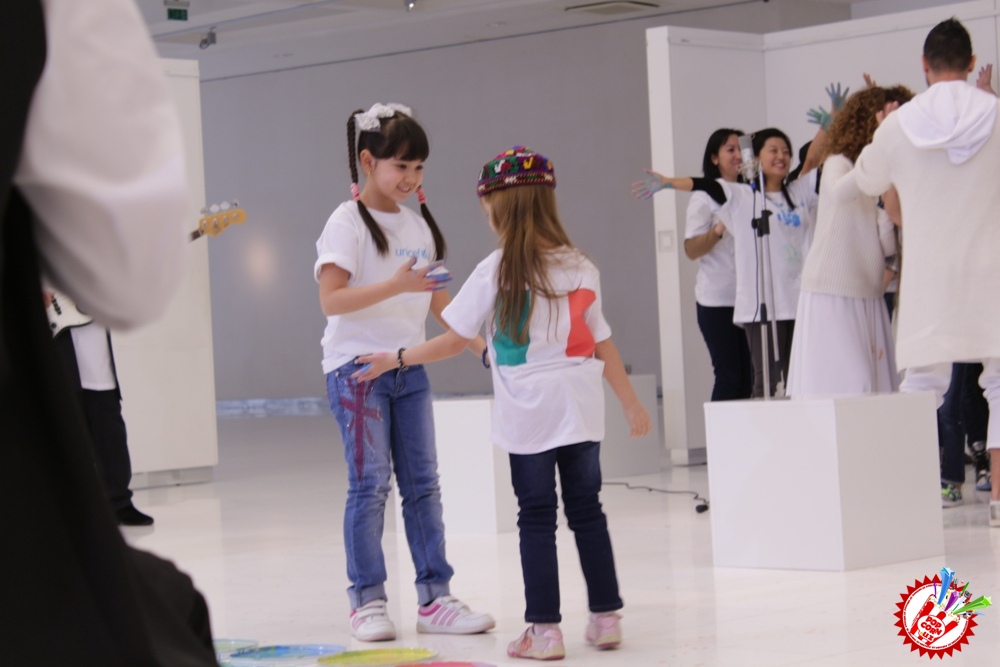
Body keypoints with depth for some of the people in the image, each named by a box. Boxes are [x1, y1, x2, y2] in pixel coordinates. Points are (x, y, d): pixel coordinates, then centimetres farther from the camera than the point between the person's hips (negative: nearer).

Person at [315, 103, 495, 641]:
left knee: (422, 484, 5)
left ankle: (434, 598, 8)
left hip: (409, 367, 6)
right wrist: (396, 285, -27)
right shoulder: (348, 223, -8)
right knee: (370, 486, -5)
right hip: (357, 368, -6)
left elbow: (436, 297, 17)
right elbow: (331, 299, -17)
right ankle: (366, 601, 3)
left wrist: (478, 340, 7)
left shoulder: (417, 223, 12)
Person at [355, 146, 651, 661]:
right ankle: (606, 619, 16)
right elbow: (602, 345, 6)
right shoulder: (580, 268, 2)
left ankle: (545, 630, 3)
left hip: (528, 413, -3)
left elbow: (455, 341, -5)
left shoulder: (496, 271, -9)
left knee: (537, 518, 3)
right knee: (586, 510, 13)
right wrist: (631, 403, 15)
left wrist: (396, 360, 7)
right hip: (580, 405, 3)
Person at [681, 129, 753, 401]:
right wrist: (718, 230, -23)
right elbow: (691, 250, -7)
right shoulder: (705, 197, -1)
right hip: (718, 300, -5)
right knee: (729, 376, -8)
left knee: (748, 378, 2)